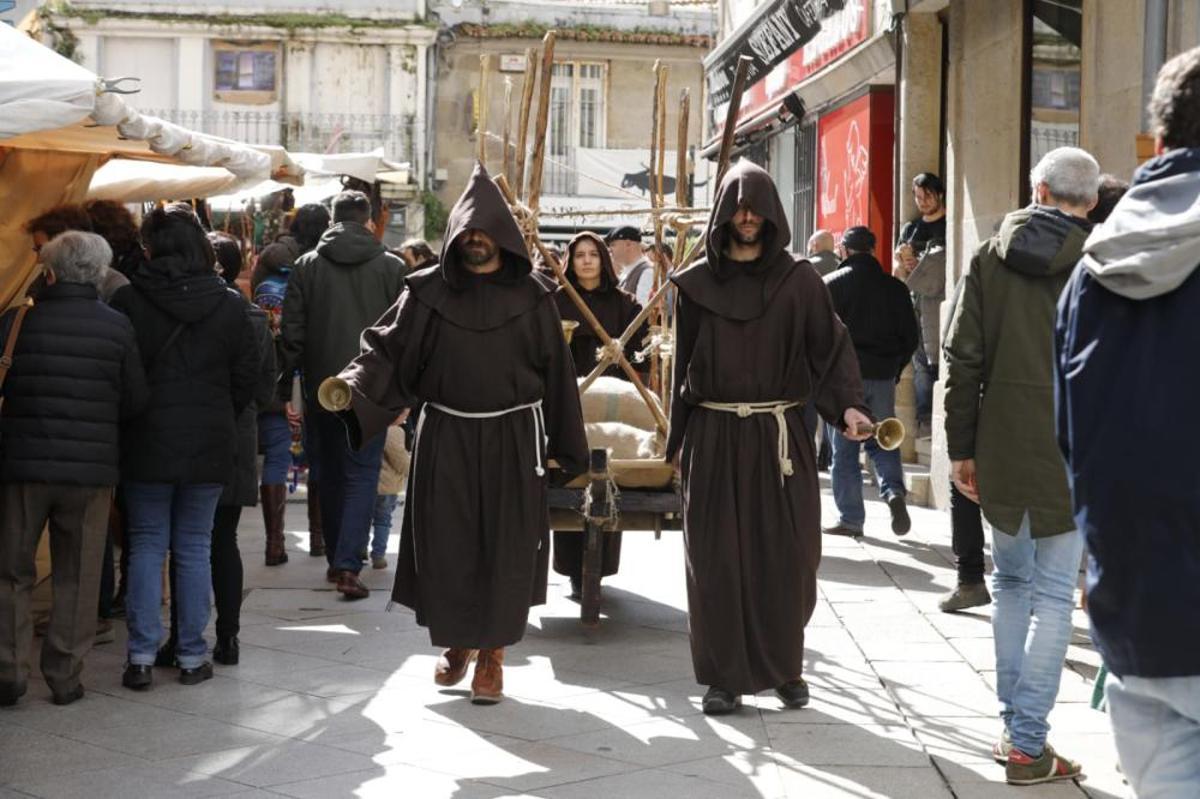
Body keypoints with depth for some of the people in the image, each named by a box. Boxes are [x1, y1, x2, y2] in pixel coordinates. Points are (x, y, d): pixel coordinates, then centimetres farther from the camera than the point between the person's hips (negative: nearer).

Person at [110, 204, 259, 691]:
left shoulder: (128, 301, -8)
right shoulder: (230, 305, -3)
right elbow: (247, 375, 2)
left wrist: (126, 424, 12)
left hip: (147, 443, -1)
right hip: (210, 445, 1)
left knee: (146, 546, 7)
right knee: (194, 549, 9)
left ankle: (142, 657, 3)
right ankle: (192, 656, 12)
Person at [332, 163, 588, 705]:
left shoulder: (530, 297, 3)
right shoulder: (428, 292, 3)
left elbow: (555, 370, 3)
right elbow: (388, 348, -5)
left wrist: (567, 447, 1)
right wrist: (352, 390, -25)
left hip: (512, 438, -1)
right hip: (445, 437, 1)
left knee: (505, 547, 1)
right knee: (445, 543, 5)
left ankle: (492, 654, 15)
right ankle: (457, 640, 27)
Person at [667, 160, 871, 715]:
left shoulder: (798, 280, 3)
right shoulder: (698, 283, 6)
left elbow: (831, 347, -2)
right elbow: (684, 363, 9)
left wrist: (848, 405, -19)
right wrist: (678, 440, 8)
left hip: (778, 436, 0)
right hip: (713, 437, 1)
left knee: (784, 556, 1)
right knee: (717, 559, 1)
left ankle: (785, 668, 17)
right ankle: (724, 676, 10)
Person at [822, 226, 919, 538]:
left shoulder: (832, 284, -3)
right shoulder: (895, 287, 6)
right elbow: (911, 336, 7)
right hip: (883, 377, 3)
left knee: (845, 449, 5)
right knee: (882, 441, 14)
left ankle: (851, 519, 5)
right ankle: (894, 492, -12)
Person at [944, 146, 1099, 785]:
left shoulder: (990, 257, 2)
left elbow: (963, 359, 1)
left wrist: (960, 447, 8)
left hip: (1001, 445, 3)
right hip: (1073, 452, -3)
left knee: (1011, 582, 18)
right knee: (1053, 594, 2)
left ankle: (1014, 726, 21)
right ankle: (1028, 744, 2)